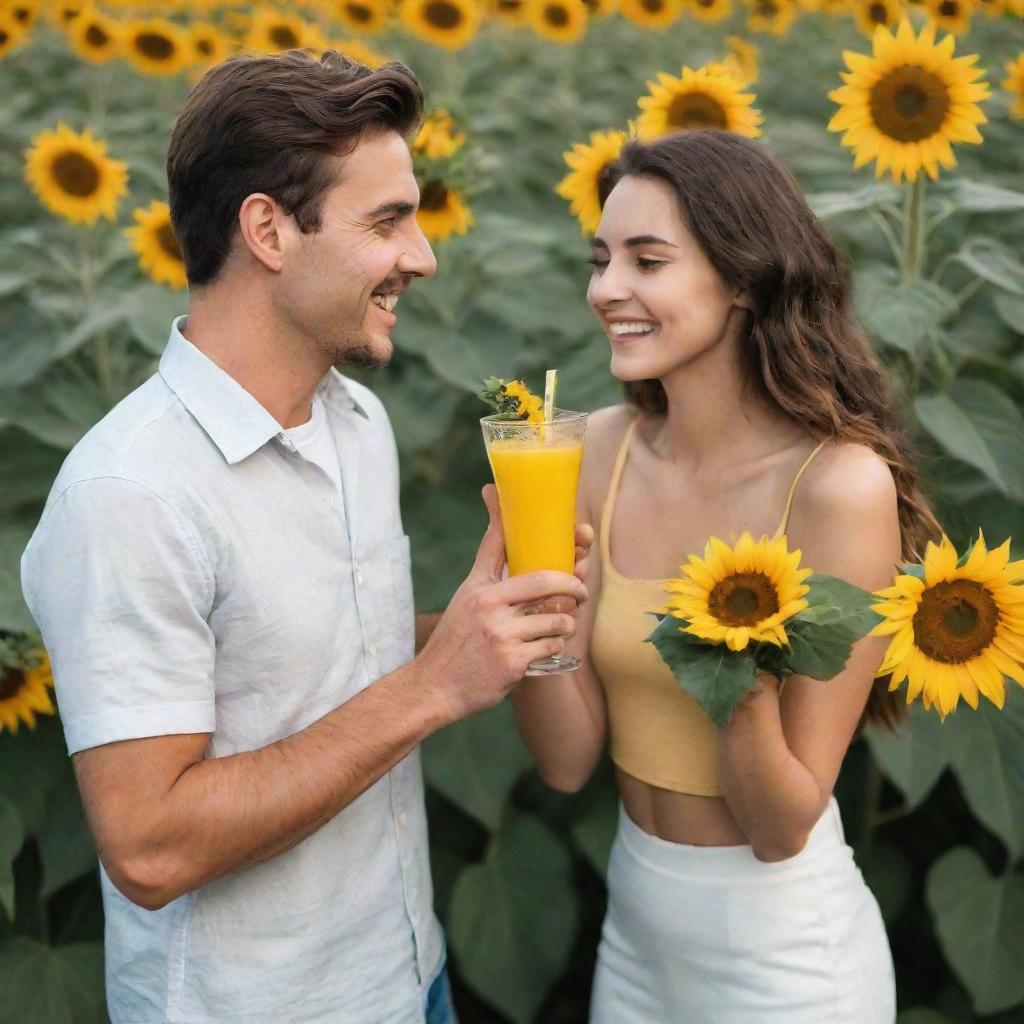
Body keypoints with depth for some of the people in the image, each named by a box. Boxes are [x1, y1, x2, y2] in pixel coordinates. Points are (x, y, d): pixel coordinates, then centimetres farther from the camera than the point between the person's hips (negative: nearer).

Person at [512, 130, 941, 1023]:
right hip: (633, 919, 5)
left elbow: (784, 829, -17)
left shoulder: (841, 483, -22)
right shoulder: (606, 448, -8)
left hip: (785, 951, -4)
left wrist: (746, 683, -35)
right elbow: (568, 759, -8)